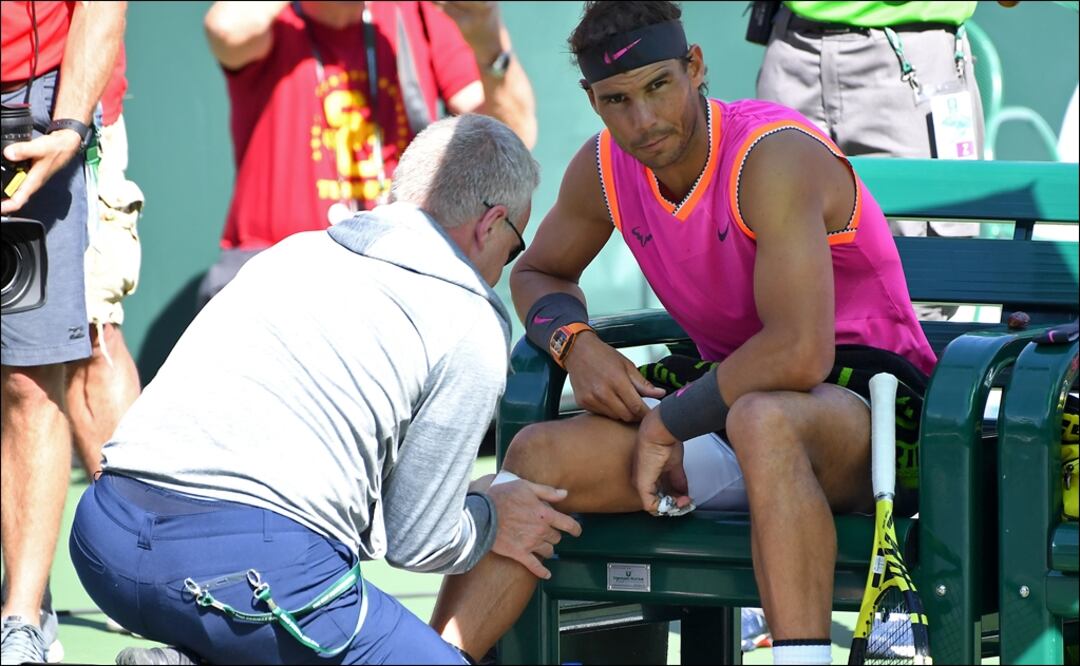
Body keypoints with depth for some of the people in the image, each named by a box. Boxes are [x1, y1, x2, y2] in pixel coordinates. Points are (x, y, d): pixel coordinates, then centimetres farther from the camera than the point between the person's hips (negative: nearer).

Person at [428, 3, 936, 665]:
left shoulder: (773, 157, -22)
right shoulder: (603, 169, 0)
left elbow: (799, 355, -32)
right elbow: (537, 272, 21)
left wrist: (668, 422, -20)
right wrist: (574, 342, -2)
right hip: (733, 403, 7)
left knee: (762, 419, -41)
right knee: (540, 455, -11)